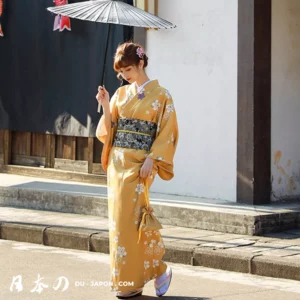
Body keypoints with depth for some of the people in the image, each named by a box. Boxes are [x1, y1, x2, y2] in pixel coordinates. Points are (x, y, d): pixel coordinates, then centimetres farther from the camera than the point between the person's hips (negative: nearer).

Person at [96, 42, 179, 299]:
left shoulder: (160, 95, -3)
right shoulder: (121, 94, 12)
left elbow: (166, 133, -7)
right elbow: (108, 130, 11)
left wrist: (151, 160, -16)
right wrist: (106, 107, -4)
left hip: (139, 162, -6)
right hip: (117, 161, 6)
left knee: (129, 218, -10)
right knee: (119, 219, 4)